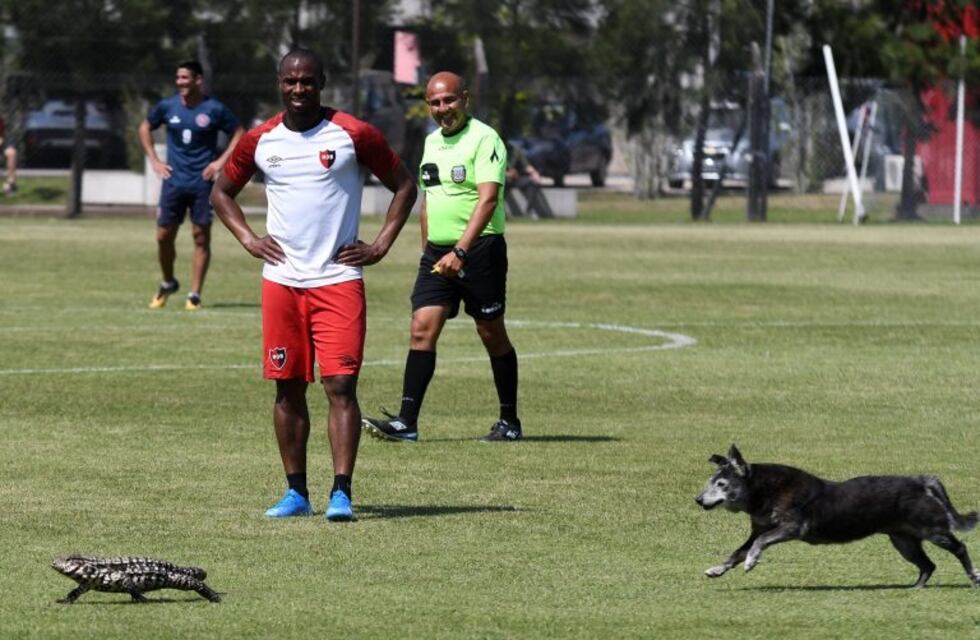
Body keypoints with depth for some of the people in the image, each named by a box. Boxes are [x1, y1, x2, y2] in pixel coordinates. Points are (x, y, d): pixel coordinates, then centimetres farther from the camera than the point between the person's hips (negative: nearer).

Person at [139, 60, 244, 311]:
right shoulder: (167, 107, 2)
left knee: (201, 236, -2)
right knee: (164, 235, 2)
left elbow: (239, 134, 4)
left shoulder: (214, 110, -5)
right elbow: (145, 127, 18)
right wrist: (154, 160, 9)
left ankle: (195, 295, 4)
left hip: (203, 182, -2)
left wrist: (221, 161, -6)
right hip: (174, 181, 3)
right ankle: (168, 283, 25)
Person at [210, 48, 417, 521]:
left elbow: (404, 185, 7)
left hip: (338, 281, -3)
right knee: (288, 388, 6)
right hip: (281, 281, 3)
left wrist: (381, 246, -1)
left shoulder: (353, 135, -2)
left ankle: (341, 492, -13)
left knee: (340, 385, -11)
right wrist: (247, 239, 7)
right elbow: (222, 191, 22)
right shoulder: (260, 141, 6)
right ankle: (296, 492, 13)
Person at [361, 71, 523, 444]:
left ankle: (510, 423, 15)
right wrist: (427, 247, 20)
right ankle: (406, 423, -10)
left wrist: (461, 251, -29)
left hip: (480, 249, -6)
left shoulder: (484, 139, -11)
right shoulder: (432, 142, 14)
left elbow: (488, 199, -21)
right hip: (437, 251, 6)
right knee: (422, 329, -5)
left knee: (492, 335, 3)